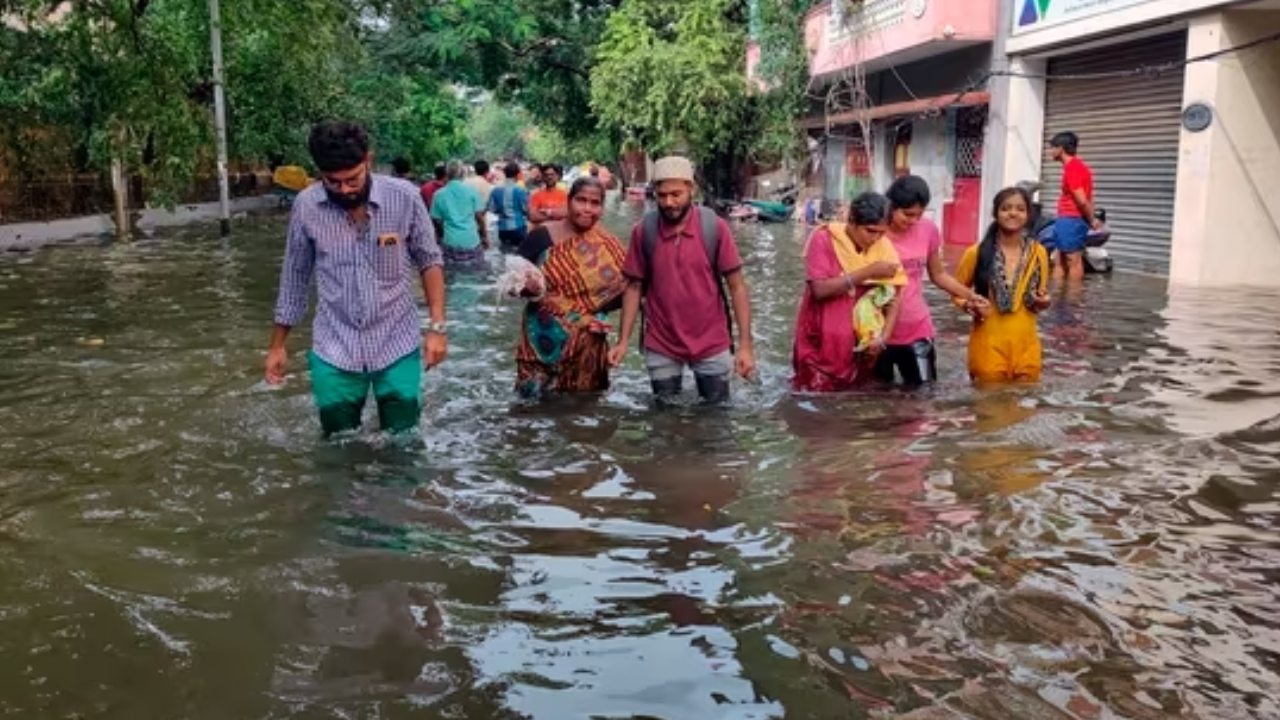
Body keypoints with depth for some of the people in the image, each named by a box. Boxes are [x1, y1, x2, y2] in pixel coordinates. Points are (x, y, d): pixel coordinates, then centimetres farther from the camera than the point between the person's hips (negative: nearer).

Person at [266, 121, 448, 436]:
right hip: (334, 352, 1)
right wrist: (278, 345, 9)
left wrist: (437, 327, -8)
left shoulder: (405, 198, -13)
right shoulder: (306, 206, -9)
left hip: (397, 347, -1)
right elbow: (295, 277, 4)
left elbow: (429, 261, 0)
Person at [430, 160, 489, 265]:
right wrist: (485, 237, 10)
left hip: (451, 242, 1)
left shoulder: (439, 194, 2)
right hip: (472, 241, -1)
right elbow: (479, 216, -1)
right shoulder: (471, 190, -1)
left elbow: (437, 220, 6)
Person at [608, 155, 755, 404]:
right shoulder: (642, 232, -6)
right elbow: (634, 288, 2)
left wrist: (745, 344, -12)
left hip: (712, 345, -1)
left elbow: (737, 286, -6)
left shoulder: (715, 228, -9)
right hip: (661, 349, 1)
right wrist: (623, 341, -4)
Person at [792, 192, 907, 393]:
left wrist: (882, 338, -14)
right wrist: (868, 272, -21)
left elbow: (893, 297, 1)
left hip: (860, 346, 3)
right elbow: (820, 289, -20)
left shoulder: (884, 247, -1)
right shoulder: (823, 239, -11)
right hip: (821, 344, -3)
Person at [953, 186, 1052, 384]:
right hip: (989, 344, -2)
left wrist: (1043, 302, -6)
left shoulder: (1037, 253, 3)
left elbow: (1042, 295, 16)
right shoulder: (977, 253, -6)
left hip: (1025, 345, 3)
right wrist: (971, 306, -14)